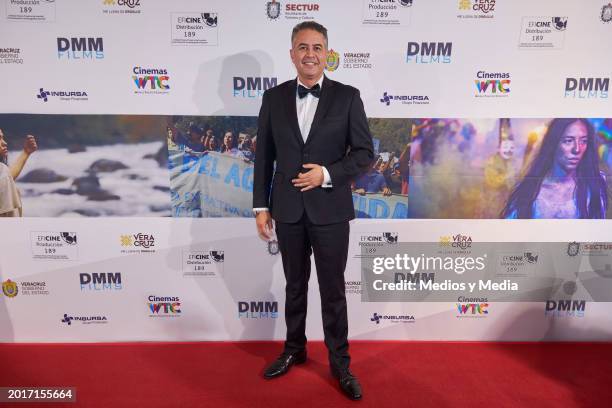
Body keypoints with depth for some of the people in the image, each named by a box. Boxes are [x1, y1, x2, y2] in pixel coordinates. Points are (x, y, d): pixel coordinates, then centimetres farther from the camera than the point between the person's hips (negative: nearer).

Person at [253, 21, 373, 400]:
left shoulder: (348, 97, -2)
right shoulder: (274, 97, 4)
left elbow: (365, 152, -3)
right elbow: (264, 156, 5)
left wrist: (327, 174, -17)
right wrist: (261, 206, 1)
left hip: (330, 209, -2)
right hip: (288, 209, 2)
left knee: (333, 289, 8)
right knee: (295, 285, 17)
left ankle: (340, 362, 26)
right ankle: (294, 350, 36)